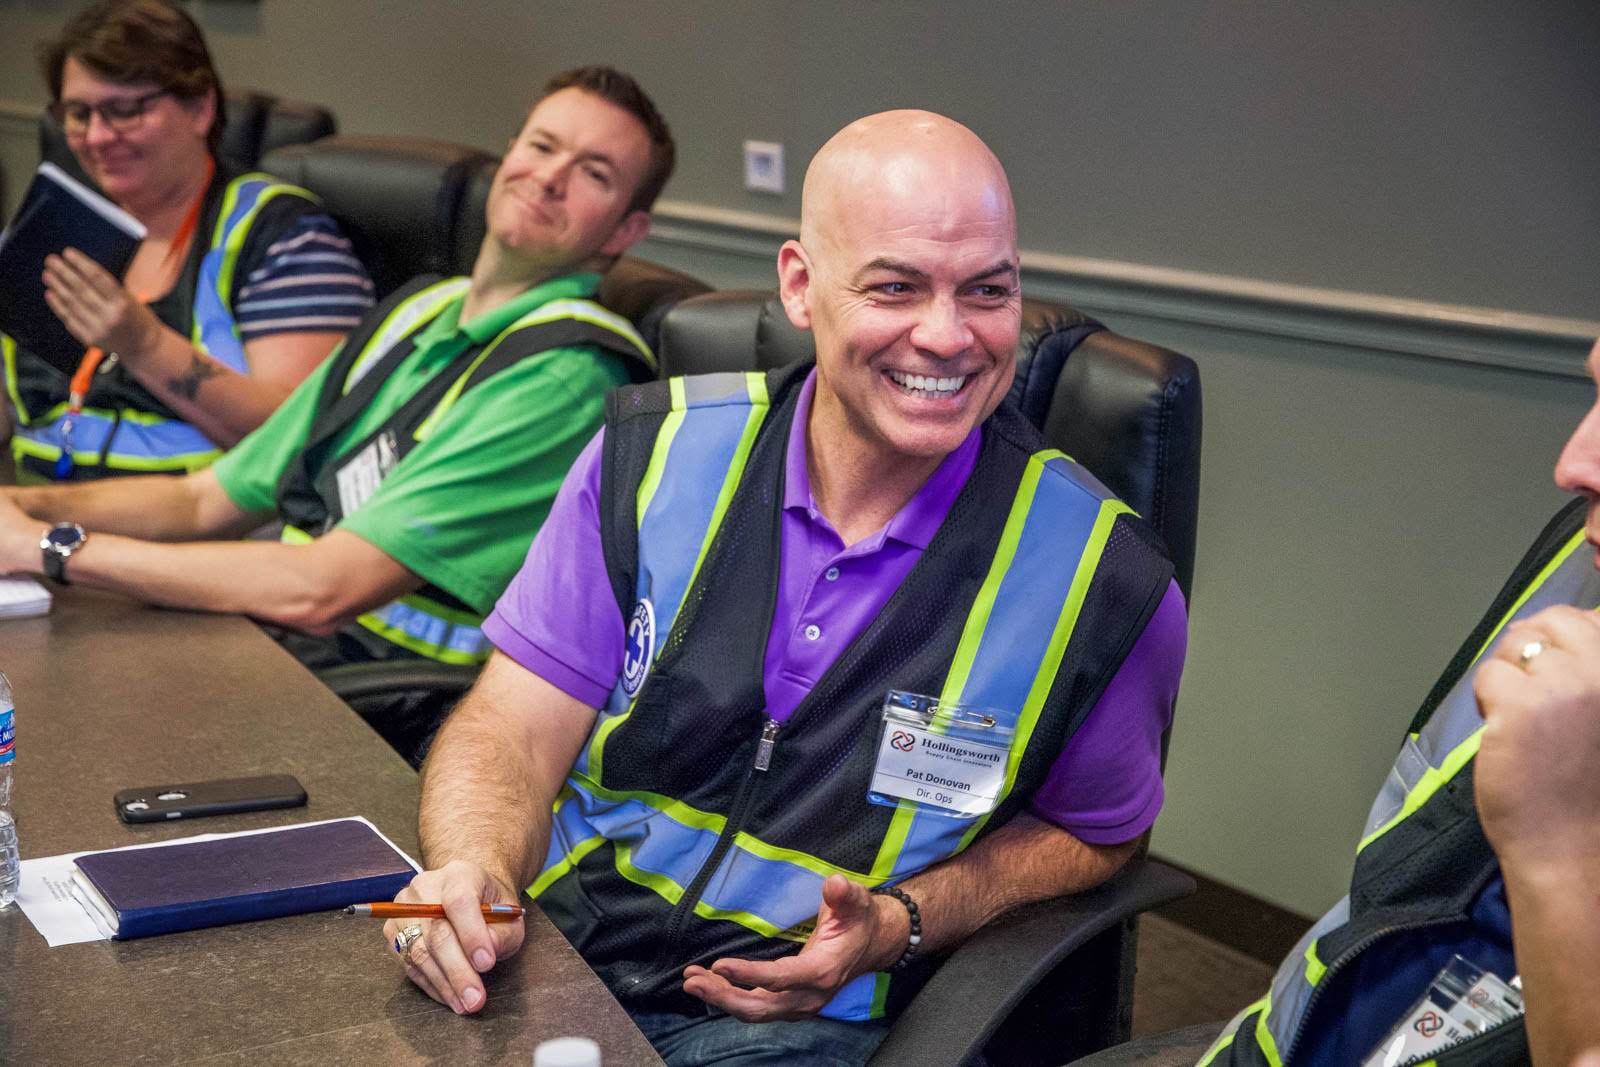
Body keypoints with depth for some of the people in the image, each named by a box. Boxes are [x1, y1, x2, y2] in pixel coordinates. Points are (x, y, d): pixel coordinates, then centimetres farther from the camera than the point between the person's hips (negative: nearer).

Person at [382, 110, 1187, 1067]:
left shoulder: (1101, 576, -8)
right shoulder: (655, 453, -2)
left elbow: (1093, 832, 7)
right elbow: (512, 732, -2)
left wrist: (899, 924, -10)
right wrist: (472, 872, -24)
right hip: (550, 949, 3)